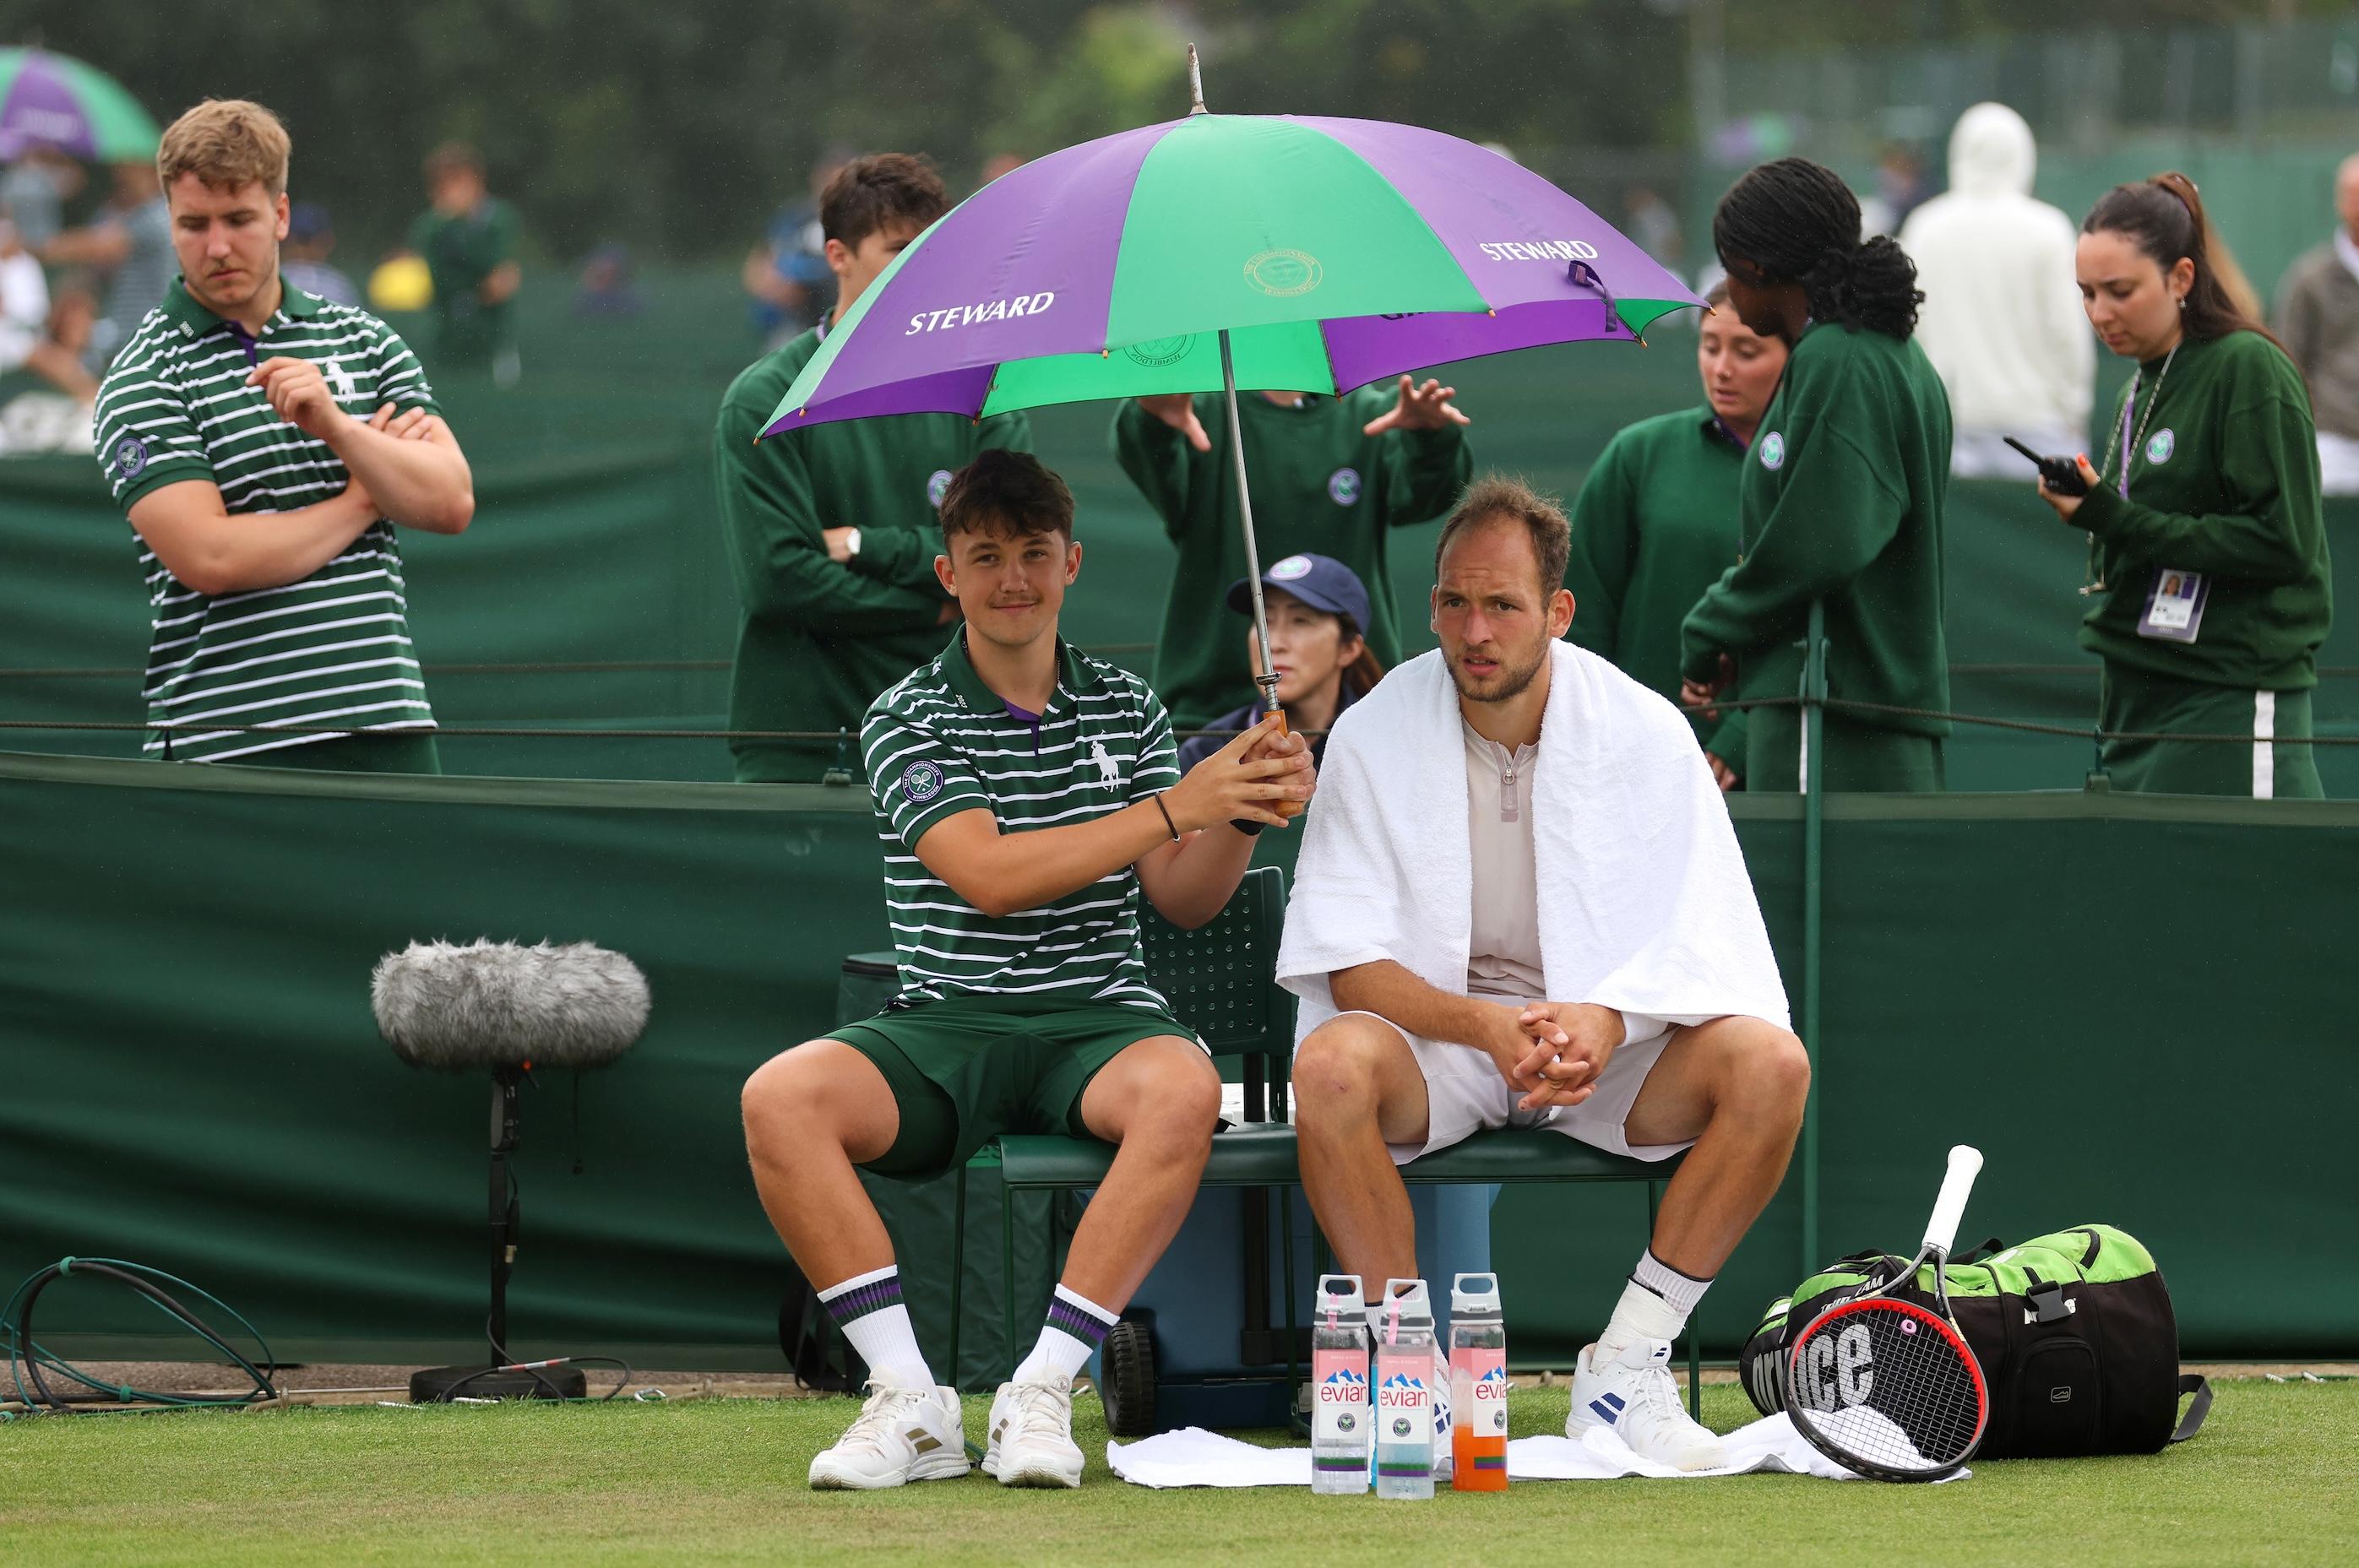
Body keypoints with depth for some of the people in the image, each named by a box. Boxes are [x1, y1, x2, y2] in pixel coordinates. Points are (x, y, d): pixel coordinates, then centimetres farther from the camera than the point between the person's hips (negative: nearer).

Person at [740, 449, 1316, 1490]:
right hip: (944, 1028, -1)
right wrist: (1173, 808, -17)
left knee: (1182, 1088, -36)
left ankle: (1041, 1391, -31)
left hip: (1098, 1020, 1)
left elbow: (1181, 900, 8)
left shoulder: (1127, 711, 13)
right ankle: (912, 1401, -27)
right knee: (780, 1097, -30)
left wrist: (1240, 815, -13)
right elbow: (988, 877, -13)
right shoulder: (908, 722, 3)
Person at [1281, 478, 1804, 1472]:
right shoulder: (1373, 736, -7)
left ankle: (1624, 1369, -18)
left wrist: (1606, 1021, -32)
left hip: (1611, 1050, 1)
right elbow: (1350, 968, -11)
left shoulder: (1646, 733, -5)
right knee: (1332, 1064, -35)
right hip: (1430, 1032, -1)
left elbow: (1705, 954, -10)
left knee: (1769, 1061, -26)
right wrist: (1486, 1026, -30)